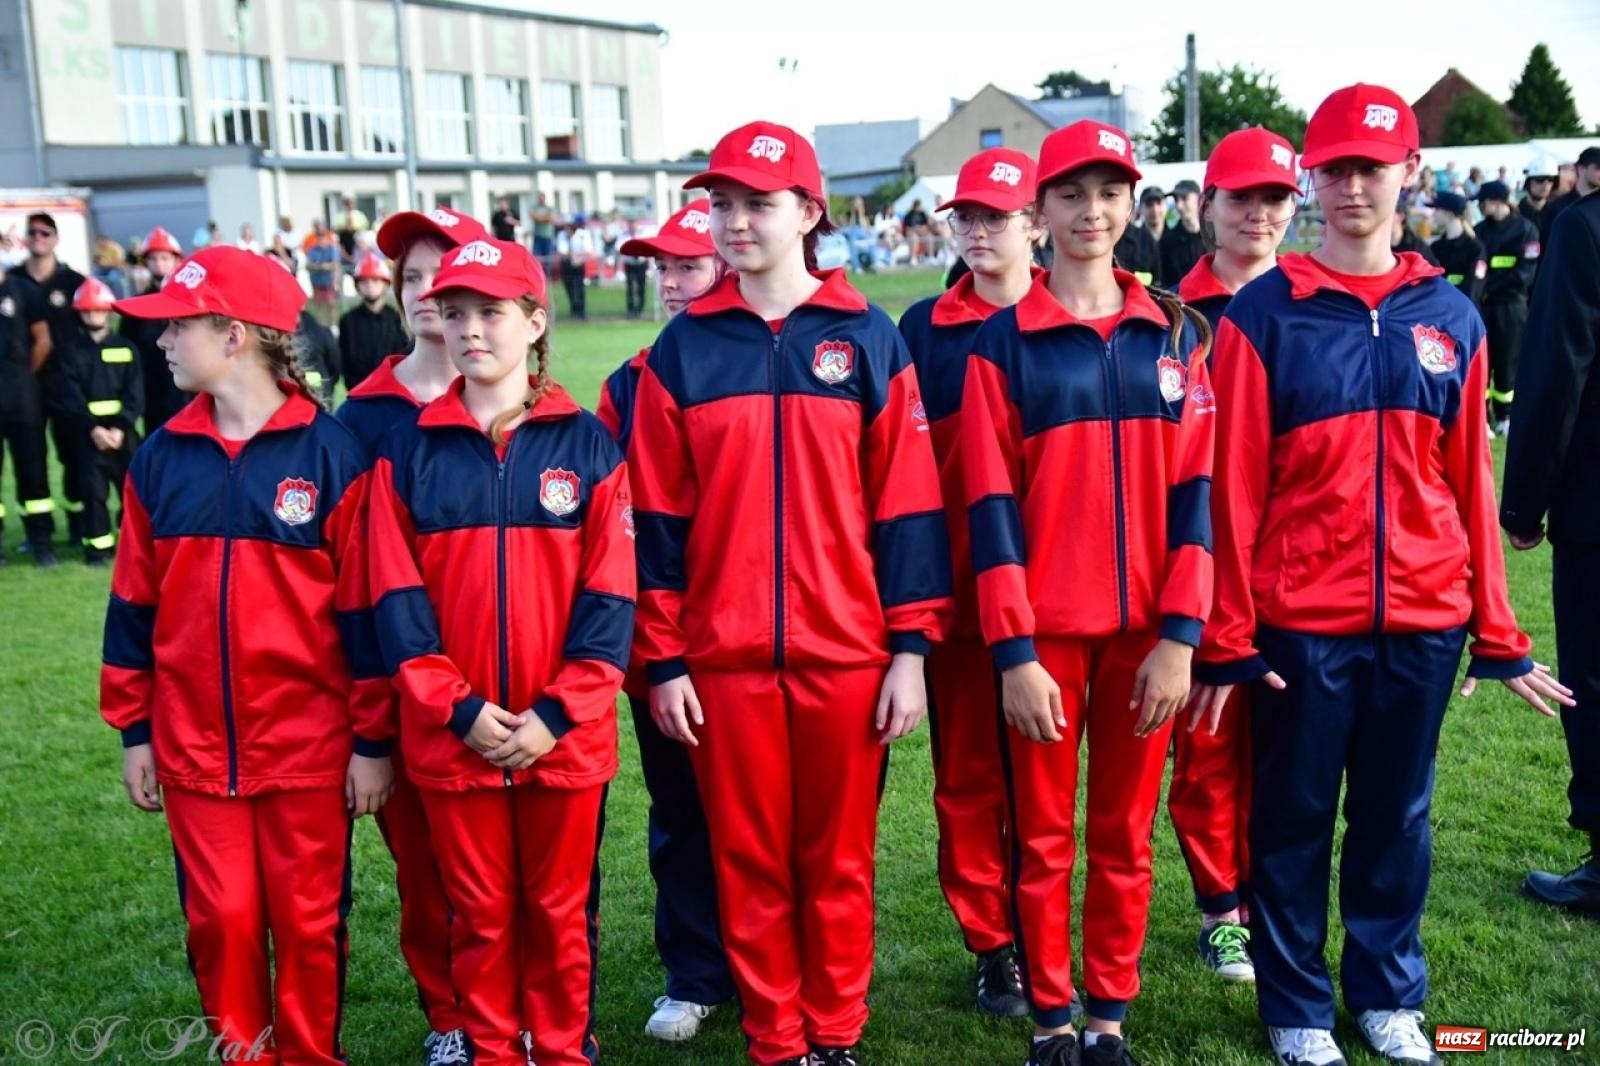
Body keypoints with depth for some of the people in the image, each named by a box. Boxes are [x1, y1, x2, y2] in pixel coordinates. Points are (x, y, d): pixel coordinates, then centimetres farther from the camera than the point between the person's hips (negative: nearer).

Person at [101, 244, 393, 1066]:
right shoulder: (161, 459, 3)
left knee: (307, 923, 9)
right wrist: (133, 729, 8)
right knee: (221, 920, 8)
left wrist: (373, 739, -7)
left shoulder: (329, 452, -9)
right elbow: (134, 603, 9)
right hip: (194, 747, 3)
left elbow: (363, 606, -8)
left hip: (308, 745, -3)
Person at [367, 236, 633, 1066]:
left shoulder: (587, 445, -1)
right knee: (479, 912, 13)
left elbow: (610, 594, -5)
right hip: (452, 736, 1)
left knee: (561, 910, 12)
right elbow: (397, 598, -2)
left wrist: (556, 713, -13)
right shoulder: (407, 451, 2)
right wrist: (459, 709, -12)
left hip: (564, 734, -1)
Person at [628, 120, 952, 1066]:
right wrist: (662, 659, 1)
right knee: (749, 863, 9)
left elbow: (907, 507, 1)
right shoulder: (683, 351, 4)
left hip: (846, 653, -1)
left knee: (839, 860, 10)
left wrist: (910, 649, -3)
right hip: (723, 659, 1)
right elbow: (659, 518, 4)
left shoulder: (868, 340, 2)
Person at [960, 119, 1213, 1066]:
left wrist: (1181, 633, -5)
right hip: (1044, 632, -2)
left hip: (1146, 631, 2)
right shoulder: (1003, 341, -2)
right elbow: (992, 507, -6)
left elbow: (1192, 490, 2)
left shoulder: (1175, 333, 6)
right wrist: (1013, 651, -11)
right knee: (1043, 836, 8)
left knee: (1125, 835, 11)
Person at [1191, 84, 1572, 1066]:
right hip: (1300, 622, -3)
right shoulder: (1265, 313, -5)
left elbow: (1470, 484, 7)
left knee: (1399, 818, 15)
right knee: (1293, 822, 9)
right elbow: (1233, 487, -6)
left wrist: (1497, 635, 7)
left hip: (1423, 622, 3)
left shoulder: (1451, 317, 5)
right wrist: (1228, 637, -7)